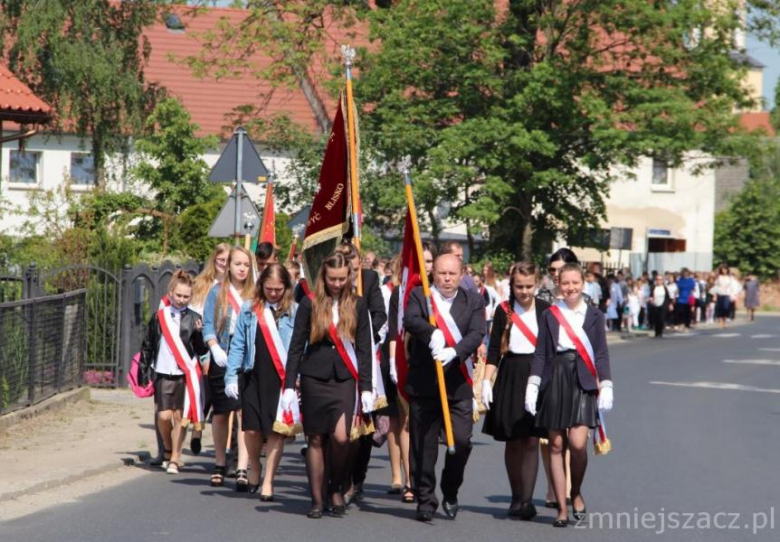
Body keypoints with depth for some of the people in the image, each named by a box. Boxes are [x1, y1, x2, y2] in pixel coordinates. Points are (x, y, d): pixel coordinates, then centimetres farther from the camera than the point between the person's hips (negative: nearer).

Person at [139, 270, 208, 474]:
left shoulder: (194, 319, 2)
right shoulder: (159, 316, 5)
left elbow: (202, 351, -1)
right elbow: (147, 347, 12)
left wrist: (199, 333, -19)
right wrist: (144, 373, 9)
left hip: (185, 375, 0)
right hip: (163, 373, 1)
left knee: (179, 416, 0)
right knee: (164, 416, -6)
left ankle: (174, 458, 10)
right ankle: (167, 450, 20)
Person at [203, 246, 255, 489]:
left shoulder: (255, 294, 7)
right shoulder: (217, 292, 7)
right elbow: (208, 324, 2)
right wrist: (215, 348, -14)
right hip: (222, 359, 1)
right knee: (221, 412, 9)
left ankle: (242, 469, -15)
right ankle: (220, 464, 27)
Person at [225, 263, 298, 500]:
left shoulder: (295, 312, -2)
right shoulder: (250, 309, 5)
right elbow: (238, 345, 8)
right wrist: (231, 377, 3)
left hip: (282, 380, -2)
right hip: (254, 377, 2)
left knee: (276, 431, 0)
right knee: (251, 428, 3)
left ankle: (268, 481, 10)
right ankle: (254, 470, 30)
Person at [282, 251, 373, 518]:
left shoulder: (358, 305, 5)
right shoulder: (310, 303, 2)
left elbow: (364, 348, 7)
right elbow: (296, 346, 4)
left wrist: (366, 388, 1)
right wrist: (289, 385, -1)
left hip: (345, 378, 0)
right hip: (314, 378, 0)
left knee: (341, 437, -15)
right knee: (316, 439, 3)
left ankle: (337, 489, 8)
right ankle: (317, 500, 11)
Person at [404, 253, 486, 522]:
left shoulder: (473, 301, 8)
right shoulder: (419, 295, 5)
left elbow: (476, 334, -7)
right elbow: (410, 320, -15)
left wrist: (454, 351, -25)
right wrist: (432, 333, -34)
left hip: (459, 386, 0)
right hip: (423, 384, 0)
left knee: (461, 440, -8)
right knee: (423, 446, 4)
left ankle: (451, 493, 15)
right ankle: (425, 500, 15)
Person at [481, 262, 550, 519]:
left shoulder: (545, 310, 2)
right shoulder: (504, 311, 4)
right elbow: (494, 349, 5)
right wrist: (486, 381, -3)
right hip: (510, 377, 1)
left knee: (531, 440, -8)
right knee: (512, 441, 5)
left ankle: (526, 500, -10)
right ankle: (517, 497, 15)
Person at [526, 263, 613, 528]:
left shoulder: (594, 316, 8)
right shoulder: (550, 315, 8)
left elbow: (601, 354, 7)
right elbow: (540, 353, 7)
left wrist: (606, 386, -2)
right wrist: (532, 386, 0)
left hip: (583, 384, -1)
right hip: (555, 383, 1)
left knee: (578, 443, -15)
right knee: (556, 446, 0)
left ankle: (576, 492, 11)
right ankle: (562, 508, 6)